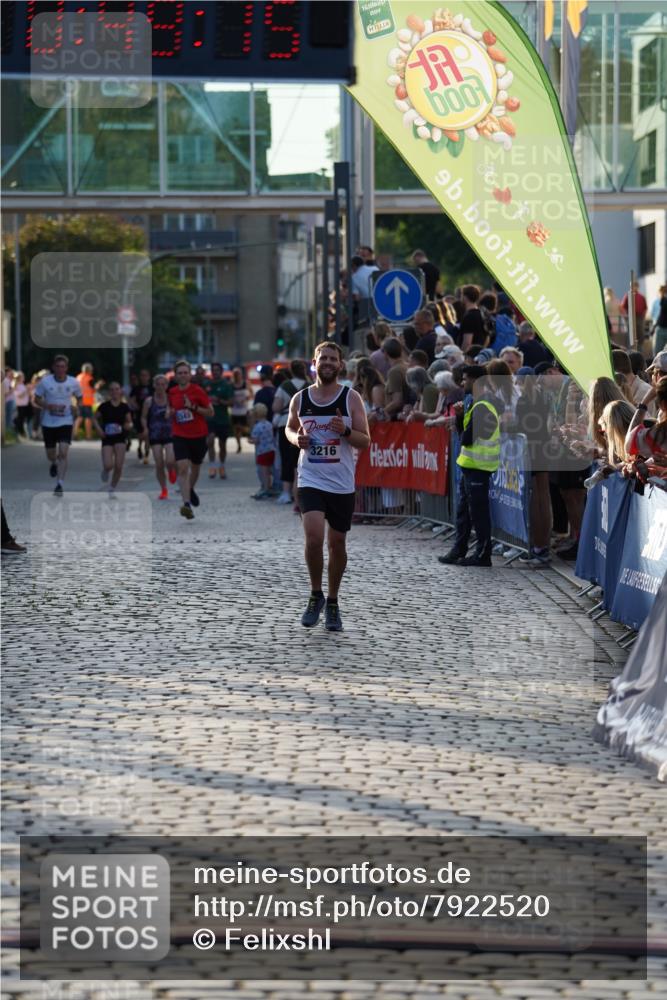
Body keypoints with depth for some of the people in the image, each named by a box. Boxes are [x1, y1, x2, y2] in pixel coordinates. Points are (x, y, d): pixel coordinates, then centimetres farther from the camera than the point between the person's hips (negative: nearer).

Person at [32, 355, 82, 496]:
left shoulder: (73, 383, -5)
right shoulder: (45, 381, -8)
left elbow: (79, 398, 13)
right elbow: (36, 400, 0)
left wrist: (75, 408, -7)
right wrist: (49, 406, -18)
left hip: (66, 422, -1)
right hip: (48, 422, 1)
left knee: (63, 453, -16)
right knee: (51, 455, 12)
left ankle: (59, 484, -13)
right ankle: (54, 464, 49)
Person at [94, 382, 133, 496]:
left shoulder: (125, 407, 0)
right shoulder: (104, 406, -3)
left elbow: (129, 422, 8)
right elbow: (95, 419, 8)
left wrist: (128, 426, -15)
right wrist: (98, 429, -8)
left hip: (120, 438, 1)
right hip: (107, 439, -1)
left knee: (118, 466, -6)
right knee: (108, 465, -14)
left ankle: (112, 488, 14)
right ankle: (106, 471, 24)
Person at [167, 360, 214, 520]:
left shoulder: (197, 391, -7)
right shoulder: (172, 393, 3)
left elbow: (210, 412, -7)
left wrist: (193, 407, -19)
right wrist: (170, 413, -2)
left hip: (198, 435, -1)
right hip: (180, 436, 1)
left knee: (195, 467, 17)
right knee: (182, 468, -17)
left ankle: (191, 489, 49)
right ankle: (187, 504, -23)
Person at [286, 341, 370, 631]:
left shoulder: (351, 398, -2)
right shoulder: (300, 399, 2)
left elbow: (365, 441, -2)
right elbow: (289, 427, 20)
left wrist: (346, 432, -22)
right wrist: (296, 439, -3)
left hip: (342, 484, 0)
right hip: (310, 480, 0)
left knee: (337, 544, 9)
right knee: (313, 538, -18)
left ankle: (332, 603, 25)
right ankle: (315, 595, 3)